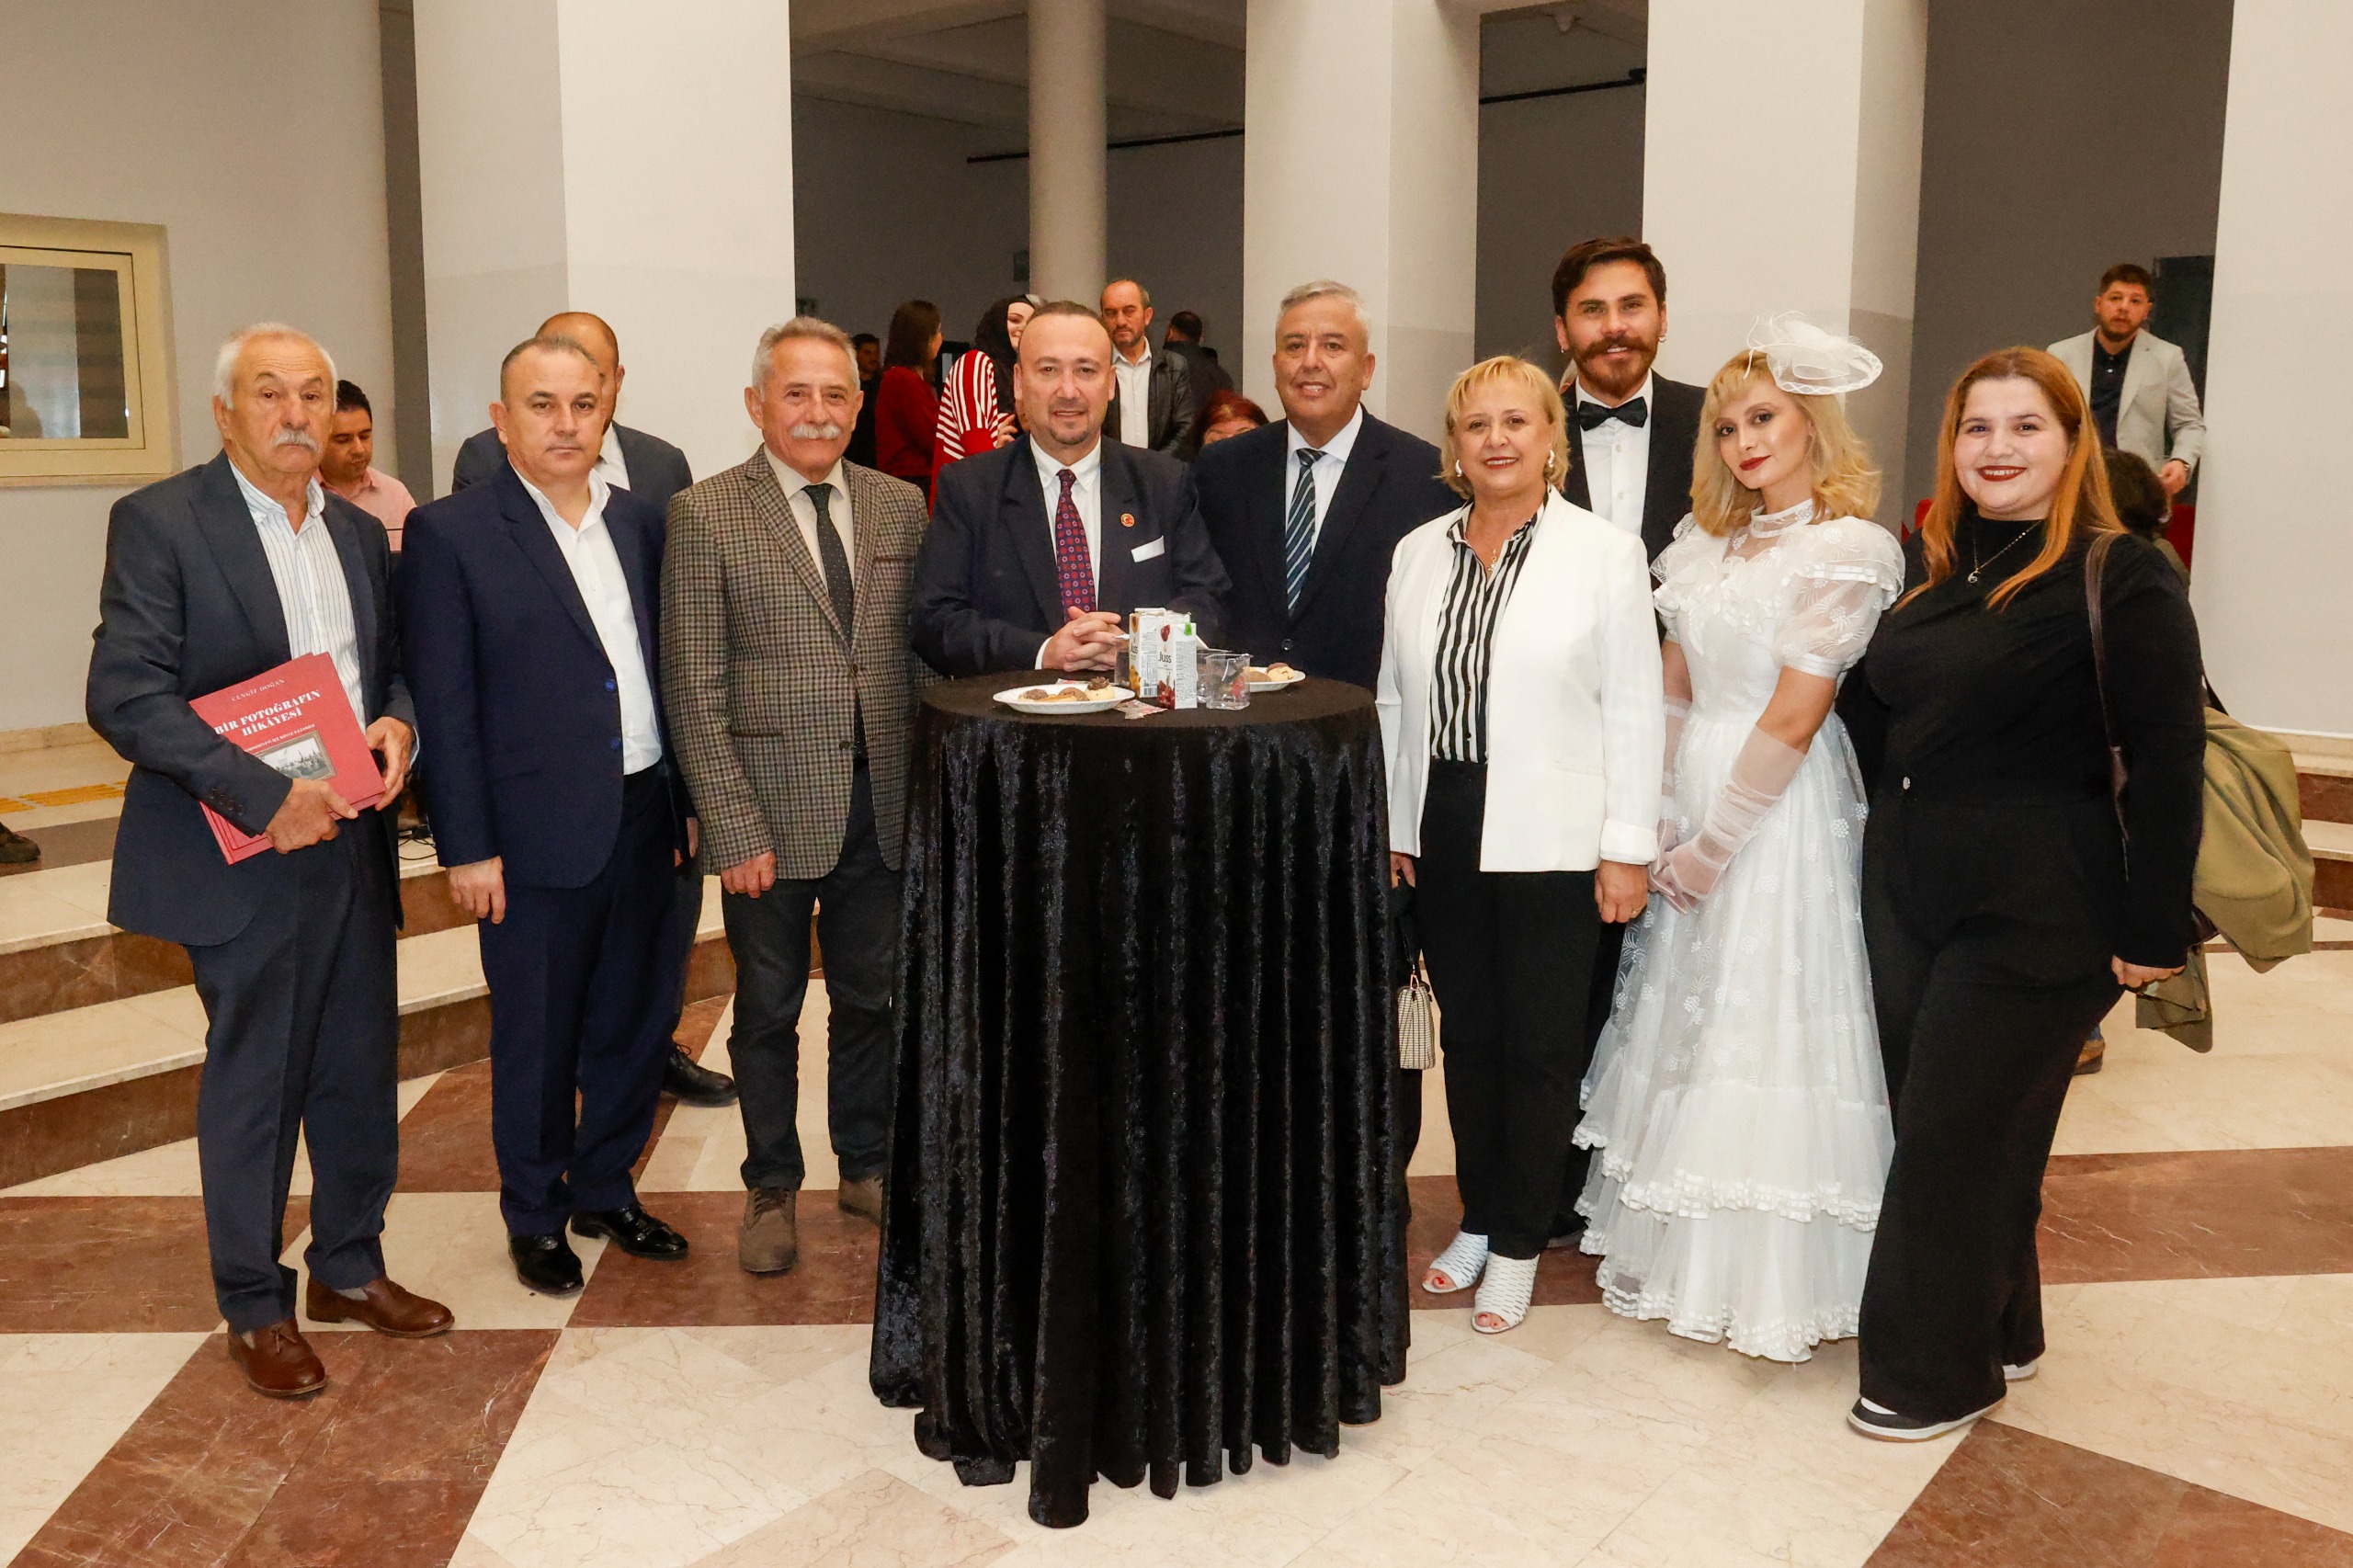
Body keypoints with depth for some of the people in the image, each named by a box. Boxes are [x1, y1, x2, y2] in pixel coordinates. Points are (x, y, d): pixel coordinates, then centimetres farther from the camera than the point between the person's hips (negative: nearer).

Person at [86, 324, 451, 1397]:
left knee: (361, 1072, 14)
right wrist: (264, 794, -22)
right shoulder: (158, 522, -9)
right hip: (245, 856, -5)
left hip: (355, 844, 6)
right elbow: (124, 695, -16)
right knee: (253, 1085, 7)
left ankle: (348, 1267, 33)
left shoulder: (357, 530, 10)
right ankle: (254, 1309, 24)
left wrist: (398, 721, -5)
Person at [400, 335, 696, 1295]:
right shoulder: (451, 534, -8)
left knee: (636, 1020, 15)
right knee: (536, 1038, 9)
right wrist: (466, 847, -11)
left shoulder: (639, 523, 9)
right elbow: (443, 704, -9)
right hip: (536, 832, -5)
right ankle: (534, 1217, 28)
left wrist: (686, 801, 11)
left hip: (642, 819, 5)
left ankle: (606, 1190, 34)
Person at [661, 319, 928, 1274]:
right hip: (773, 810, -3)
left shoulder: (900, 507, 6)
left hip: (883, 803, 3)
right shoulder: (708, 515, -6)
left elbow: (922, 654, 8)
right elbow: (694, 688, -8)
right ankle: (771, 1187, 30)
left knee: (870, 998, 16)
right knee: (768, 1010, 12)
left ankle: (866, 1165, 35)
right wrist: (735, 827, -13)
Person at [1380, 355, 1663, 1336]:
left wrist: (1627, 849, -8)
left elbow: (1635, 711, -5)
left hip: (1552, 841, -4)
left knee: (1541, 1046, 5)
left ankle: (1519, 1244, 21)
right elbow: (1396, 698, 11)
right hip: (1443, 832, 4)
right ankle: (1477, 1219, 30)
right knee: (1466, 1034, 13)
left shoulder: (1606, 553, -5)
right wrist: (1394, 825, 7)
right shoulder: (1417, 554, 7)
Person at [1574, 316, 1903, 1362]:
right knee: (1680, 1023, 13)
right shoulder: (1706, 543, 11)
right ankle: (1676, 1250, 28)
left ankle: (1774, 1283, 13)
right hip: (1691, 803, 7)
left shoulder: (1849, 550, -11)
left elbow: (1793, 717, -14)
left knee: (1766, 1029, -2)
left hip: (1779, 808, -7)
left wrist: (1713, 843, -13)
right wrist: (1658, 819, -1)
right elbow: (1670, 688, 8)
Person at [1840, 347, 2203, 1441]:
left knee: (1954, 1136, 0)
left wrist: (2154, 931, -15)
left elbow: (2169, 764, -14)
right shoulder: (1923, 565, 8)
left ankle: (1938, 1369, 18)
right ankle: (1997, 1331, 34)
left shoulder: (2120, 581, -12)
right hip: (1909, 890, 7)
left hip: (2038, 912, -7)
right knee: (1931, 1123, 14)